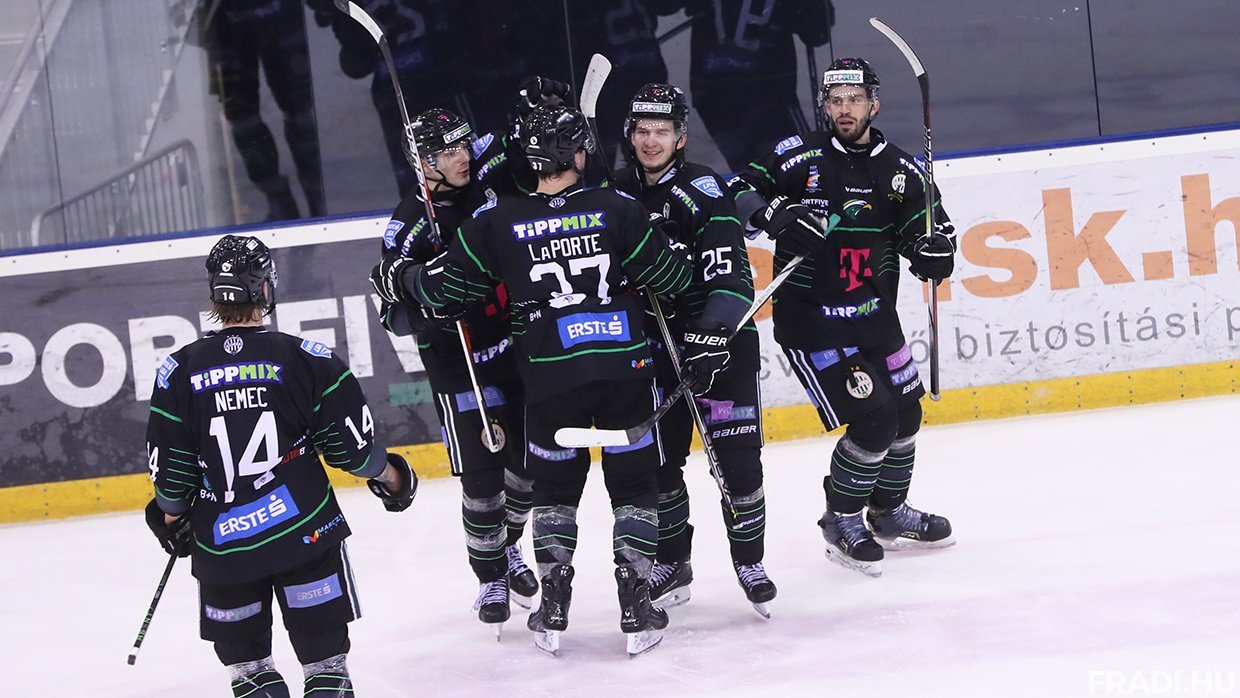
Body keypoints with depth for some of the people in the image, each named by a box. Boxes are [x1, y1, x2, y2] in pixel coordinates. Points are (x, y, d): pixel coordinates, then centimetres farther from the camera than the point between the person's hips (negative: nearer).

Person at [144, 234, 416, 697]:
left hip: (221, 542, 1)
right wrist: (389, 476, 17)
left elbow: (170, 467, 2)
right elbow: (350, 444, -3)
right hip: (306, 532, -1)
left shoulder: (180, 371, -4)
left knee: (243, 654, 17)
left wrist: (171, 517, 21)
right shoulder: (306, 359, -8)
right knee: (324, 653, 8)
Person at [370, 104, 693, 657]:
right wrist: (683, 256, 21)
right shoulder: (616, 210, -5)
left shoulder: (500, 221, -3)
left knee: (554, 486, 18)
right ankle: (636, 610, 6)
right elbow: (671, 276, -1)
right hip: (624, 369, -1)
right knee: (634, 484, 11)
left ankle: (553, 611, 15)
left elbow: (446, 283, 3)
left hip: (550, 378, 1)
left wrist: (397, 280, 21)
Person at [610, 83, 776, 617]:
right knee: (657, 460, 5)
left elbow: (730, 275, -22)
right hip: (653, 347, 5)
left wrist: (711, 339, -30)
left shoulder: (703, 191, -14)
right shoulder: (617, 193, 4)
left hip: (722, 341, -5)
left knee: (737, 458, -3)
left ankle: (749, 560, 14)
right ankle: (671, 563, 20)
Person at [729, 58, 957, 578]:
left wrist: (933, 250, -17)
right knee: (873, 421, -12)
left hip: (875, 317, 6)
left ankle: (889, 513, 39)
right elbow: (741, 191, -8)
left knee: (905, 414, 16)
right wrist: (776, 214, -27)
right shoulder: (800, 157, -10)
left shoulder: (898, 169, 2)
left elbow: (929, 225, 5)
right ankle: (841, 522, 9)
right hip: (811, 322, -6)